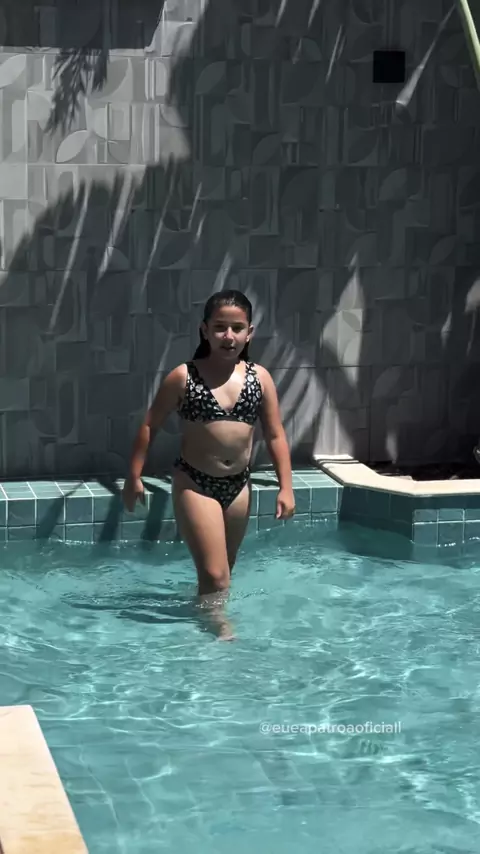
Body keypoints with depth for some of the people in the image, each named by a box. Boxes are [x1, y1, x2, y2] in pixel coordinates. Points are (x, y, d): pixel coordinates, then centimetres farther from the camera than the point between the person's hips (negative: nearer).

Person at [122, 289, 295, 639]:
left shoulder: (260, 378, 0)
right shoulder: (183, 377, -9)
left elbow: (275, 435, 4)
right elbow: (150, 426, -2)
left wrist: (286, 487, -1)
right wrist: (134, 476, -4)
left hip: (239, 485, 4)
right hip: (195, 484, -4)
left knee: (222, 573, 18)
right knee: (215, 576, -11)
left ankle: (205, 614, 35)